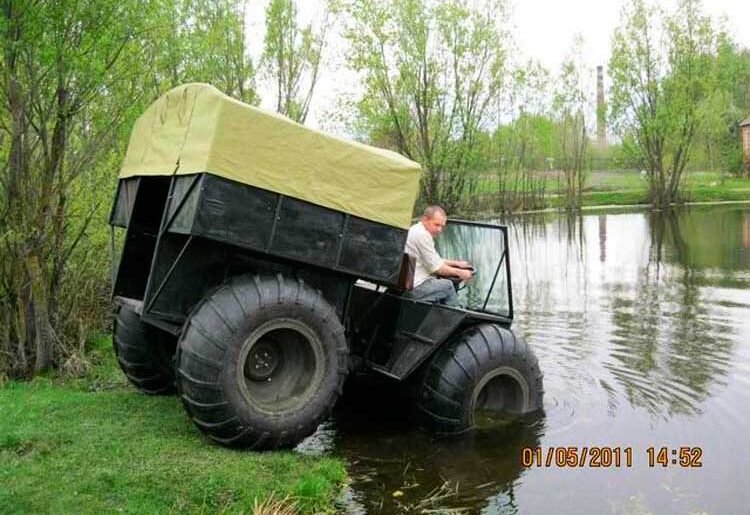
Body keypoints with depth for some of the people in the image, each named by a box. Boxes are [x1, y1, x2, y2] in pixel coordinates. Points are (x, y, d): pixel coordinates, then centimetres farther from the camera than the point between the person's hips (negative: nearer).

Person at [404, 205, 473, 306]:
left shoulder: (416, 231, 14)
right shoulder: (422, 235, -18)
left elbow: (433, 260, 23)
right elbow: (435, 267, -16)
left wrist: (457, 263, 19)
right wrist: (459, 272, -4)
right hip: (415, 288, -10)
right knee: (448, 286, -2)